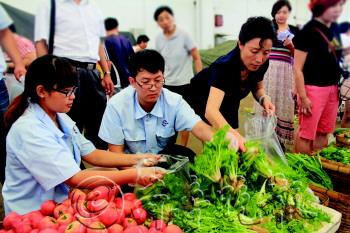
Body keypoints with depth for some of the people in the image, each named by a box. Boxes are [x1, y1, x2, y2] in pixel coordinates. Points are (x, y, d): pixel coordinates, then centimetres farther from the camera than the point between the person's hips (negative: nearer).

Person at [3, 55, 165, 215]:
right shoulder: (28, 130, -25)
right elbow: (75, 179, -29)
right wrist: (135, 175, -29)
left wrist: (137, 159, -10)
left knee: (112, 172, 3)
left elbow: (92, 154, 3)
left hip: (60, 197, 8)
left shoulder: (60, 117, 2)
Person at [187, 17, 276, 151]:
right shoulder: (224, 66, -41)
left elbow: (257, 88, -1)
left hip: (229, 102, 6)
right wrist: (235, 136, -69)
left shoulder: (262, 64, -23)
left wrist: (264, 99, -24)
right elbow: (211, 110, -53)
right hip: (202, 99, -5)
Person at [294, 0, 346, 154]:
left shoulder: (334, 30, 9)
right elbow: (297, 68, -14)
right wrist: (303, 97, -16)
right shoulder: (308, 31, -13)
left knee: (323, 133, 15)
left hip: (332, 88, 7)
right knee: (306, 133, 1)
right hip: (313, 89, -7)